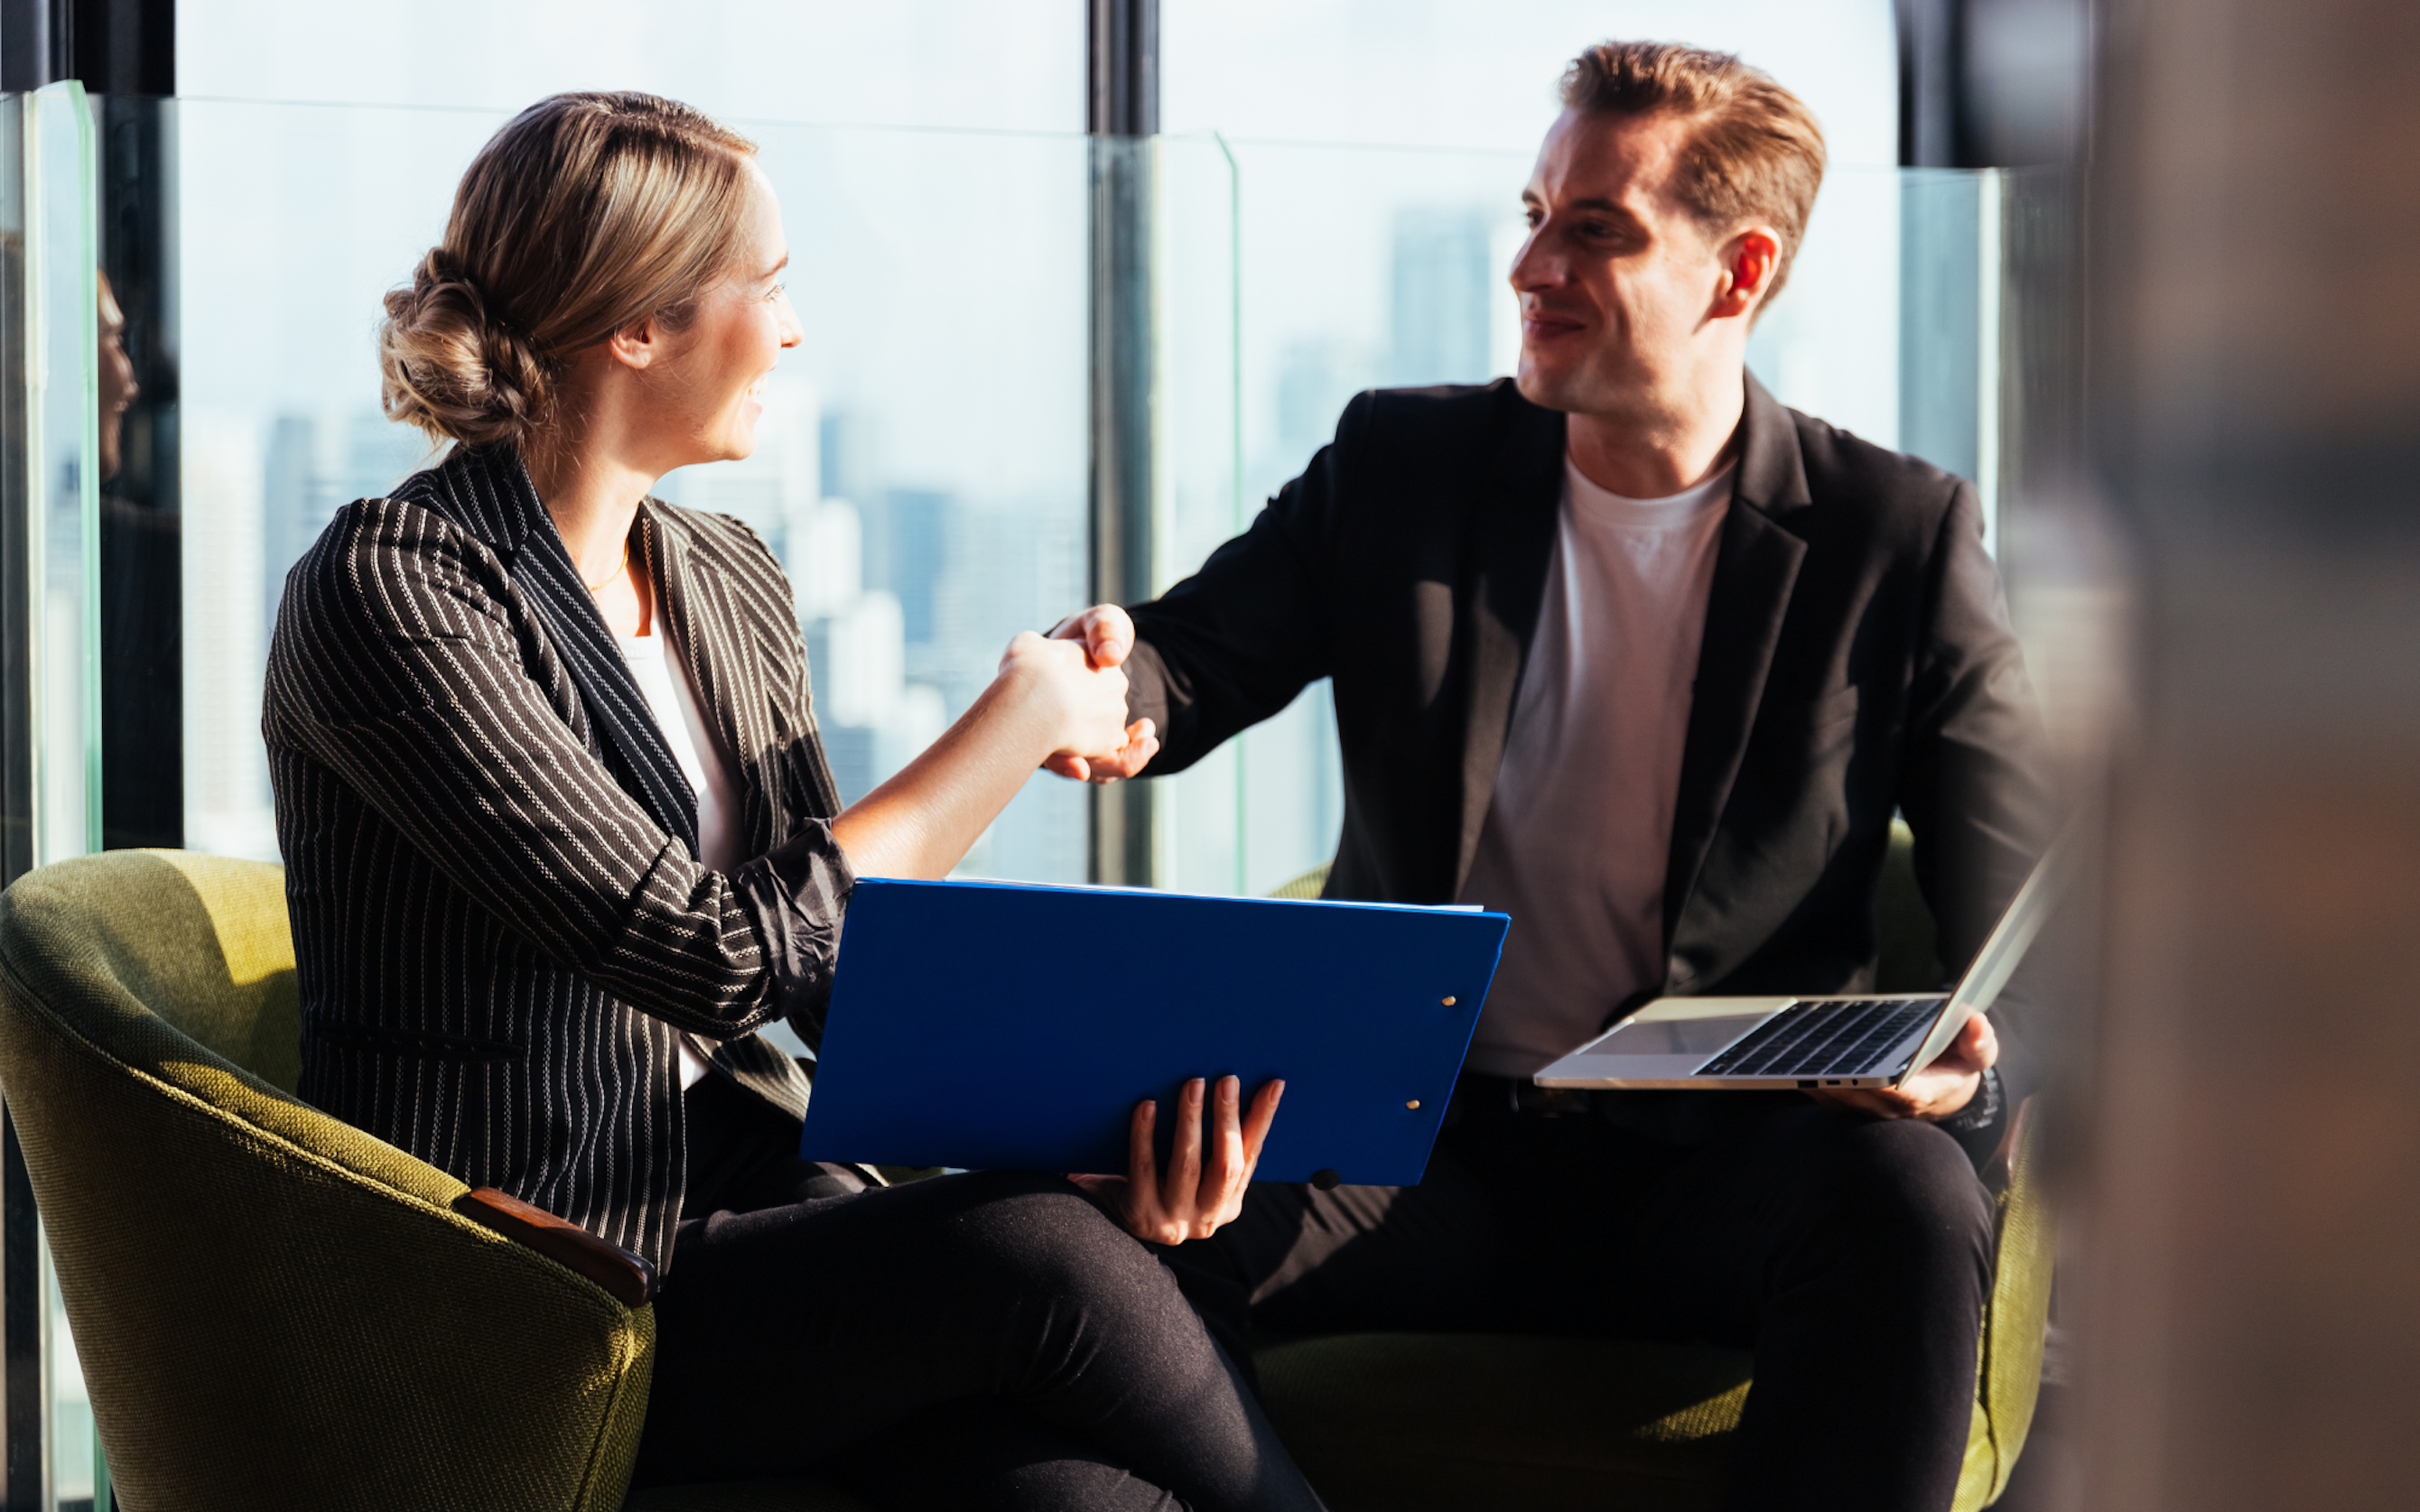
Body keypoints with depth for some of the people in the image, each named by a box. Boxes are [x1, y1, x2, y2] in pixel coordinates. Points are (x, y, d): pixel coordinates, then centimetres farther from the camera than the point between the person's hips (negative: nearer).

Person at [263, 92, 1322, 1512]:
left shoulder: (733, 583, 12)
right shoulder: (389, 596, -14)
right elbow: (724, 956, -20)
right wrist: (1016, 727, -9)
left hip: (752, 1201, 6)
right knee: (1037, 1257, -27)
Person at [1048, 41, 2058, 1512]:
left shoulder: (1900, 536, 2)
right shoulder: (1398, 465, 9)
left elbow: (2028, 939, 0)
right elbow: (1188, 662, 5)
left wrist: (1970, 1064, -24)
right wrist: (1105, 685, -21)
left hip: (1721, 1168, -1)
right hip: (1429, 1143, 1)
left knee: (1908, 1206, -35)